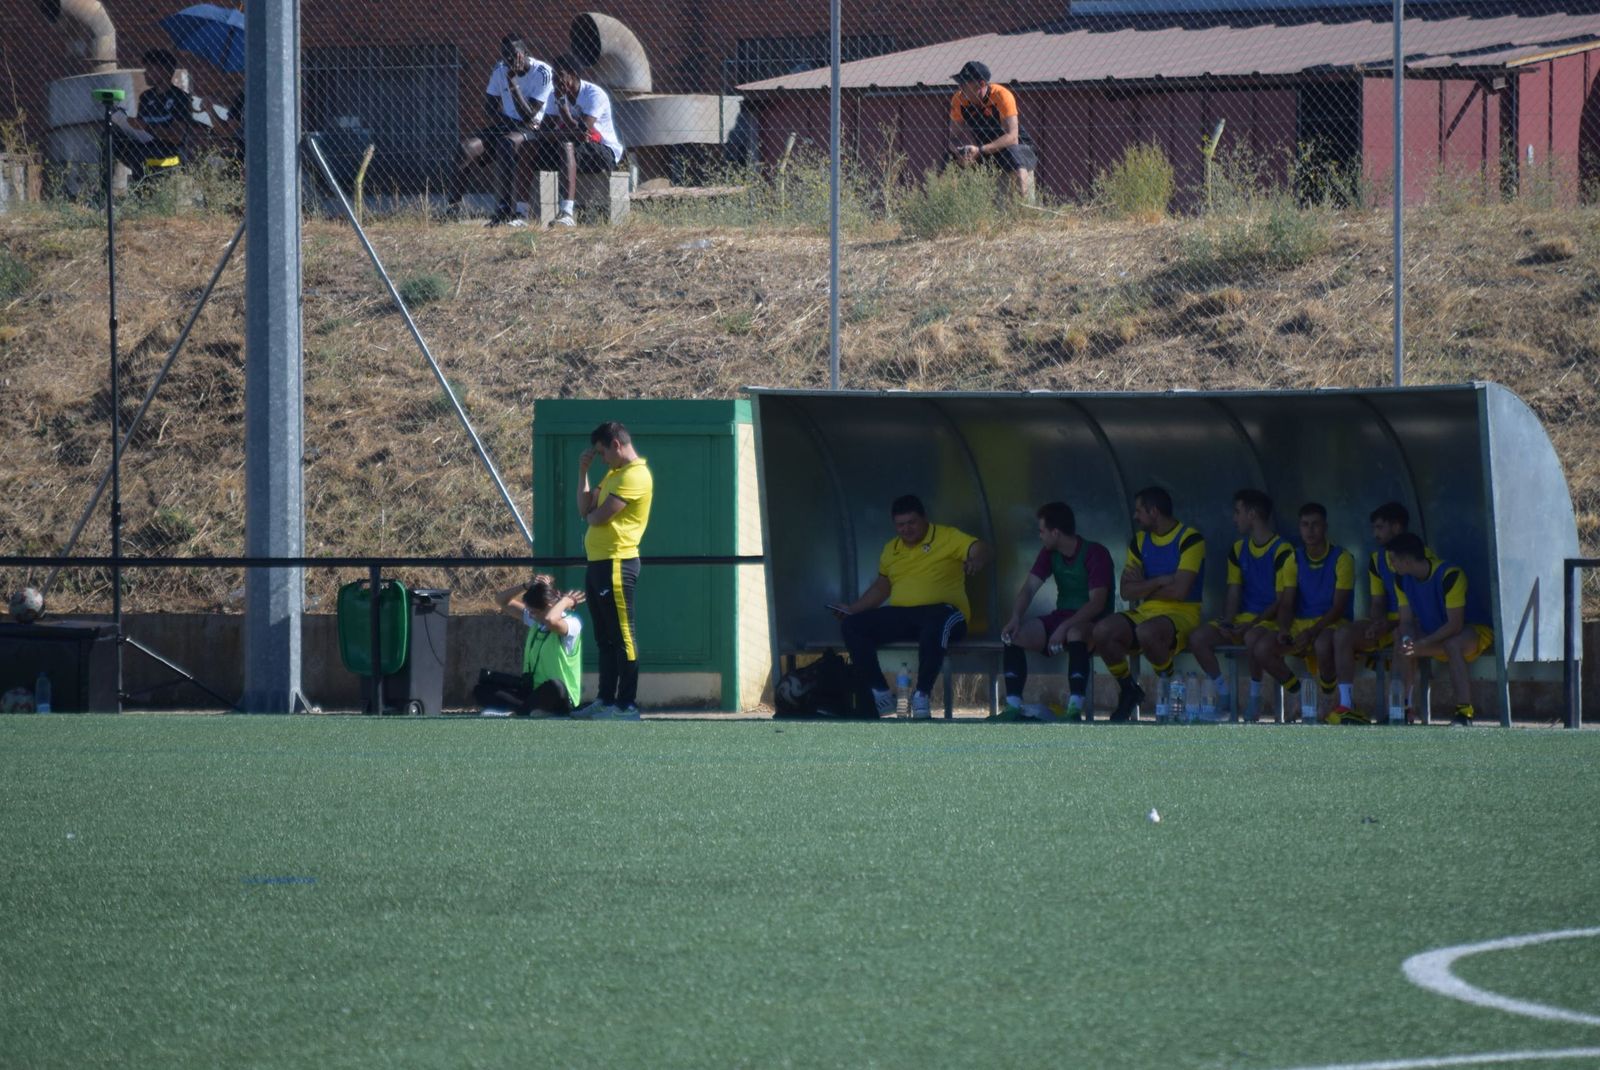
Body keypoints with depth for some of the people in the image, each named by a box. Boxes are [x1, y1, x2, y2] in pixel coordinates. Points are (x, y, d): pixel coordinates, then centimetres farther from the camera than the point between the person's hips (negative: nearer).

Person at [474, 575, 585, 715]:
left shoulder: (572, 623, -13)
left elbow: (550, 620, -37)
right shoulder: (535, 620, 10)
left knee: (554, 687, -44)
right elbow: (501, 601, 15)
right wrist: (528, 587, 1)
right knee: (481, 690, -7)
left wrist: (566, 601, -19)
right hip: (531, 689, 8)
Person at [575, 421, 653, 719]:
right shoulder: (614, 474, 19)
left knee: (622, 637, -8)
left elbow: (599, 515, -19)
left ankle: (627, 705, -8)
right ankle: (606, 700, 18)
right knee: (605, 638, 13)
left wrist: (590, 515, 4)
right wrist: (582, 472, 9)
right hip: (598, 563, 10)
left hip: (616, 563, -10)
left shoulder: (635, 476, -13)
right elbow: (585, 509, 16)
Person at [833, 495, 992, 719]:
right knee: (851, 626, -15)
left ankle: (922, 694, -37)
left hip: (941, 610, -6)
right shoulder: (891, 549, 19)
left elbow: (982, 551, -9)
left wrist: (975, 561, -33)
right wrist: (852, 609, 19)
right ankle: (879, 693, -18)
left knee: (936, 621, -43)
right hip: (900, 615, 6)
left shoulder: (948, 537, 3)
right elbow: (882, 587, 29)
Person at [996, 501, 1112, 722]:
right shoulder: (1049, 554, 8)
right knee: (1015, 633, -16)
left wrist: (1064, 628, -32)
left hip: (1091, 623, -7)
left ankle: (1075, 709, -46)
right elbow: (1029, 588, 3)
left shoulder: (1094, 554, -14)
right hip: (1060, 617, 7)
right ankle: (1013, 706, -22)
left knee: (1075, 633, -41)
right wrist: (1015, 618, -17)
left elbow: (1097, 603, -22)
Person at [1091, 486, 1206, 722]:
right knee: (1102, 631, -22)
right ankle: (1128, 690, 0)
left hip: (1182, 614, -6)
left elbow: (1179, 590, -17)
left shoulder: (1189, 539, -7)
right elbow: (1126, 591, 5)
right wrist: (1160, 582, -9)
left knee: (1146, 632, -40)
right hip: (1146, 613, 6)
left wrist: (1143, 586, -2)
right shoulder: (1140, 541, 13)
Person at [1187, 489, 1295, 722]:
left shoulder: (1283, 552, -9)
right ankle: (1223, 694, -6)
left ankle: (1255, 697, -20)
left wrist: (1250, 625, -20)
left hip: (1272, 620, -7)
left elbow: (1283, 602, -12)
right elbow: (1234, 593, 13)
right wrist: (1228, 622, -6)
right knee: (1198, 638, -17)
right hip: (1244, 618, 7)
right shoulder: (1238, 550, 13)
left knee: (1253, 638, -41)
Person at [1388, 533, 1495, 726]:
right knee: (1401, 644, -14)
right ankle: (1405, 707, -11)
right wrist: (1408, 640, -26)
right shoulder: (1403, 580, -4)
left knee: (1452, 644, -39)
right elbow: (1406, 621, -2)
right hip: (1437, 636, 7)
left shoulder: (1449, 576, -27)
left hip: (1476, 631, -7)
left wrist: (1421, 644, -34)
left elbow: (1455, 625, -30)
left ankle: (1465, 710, -40)